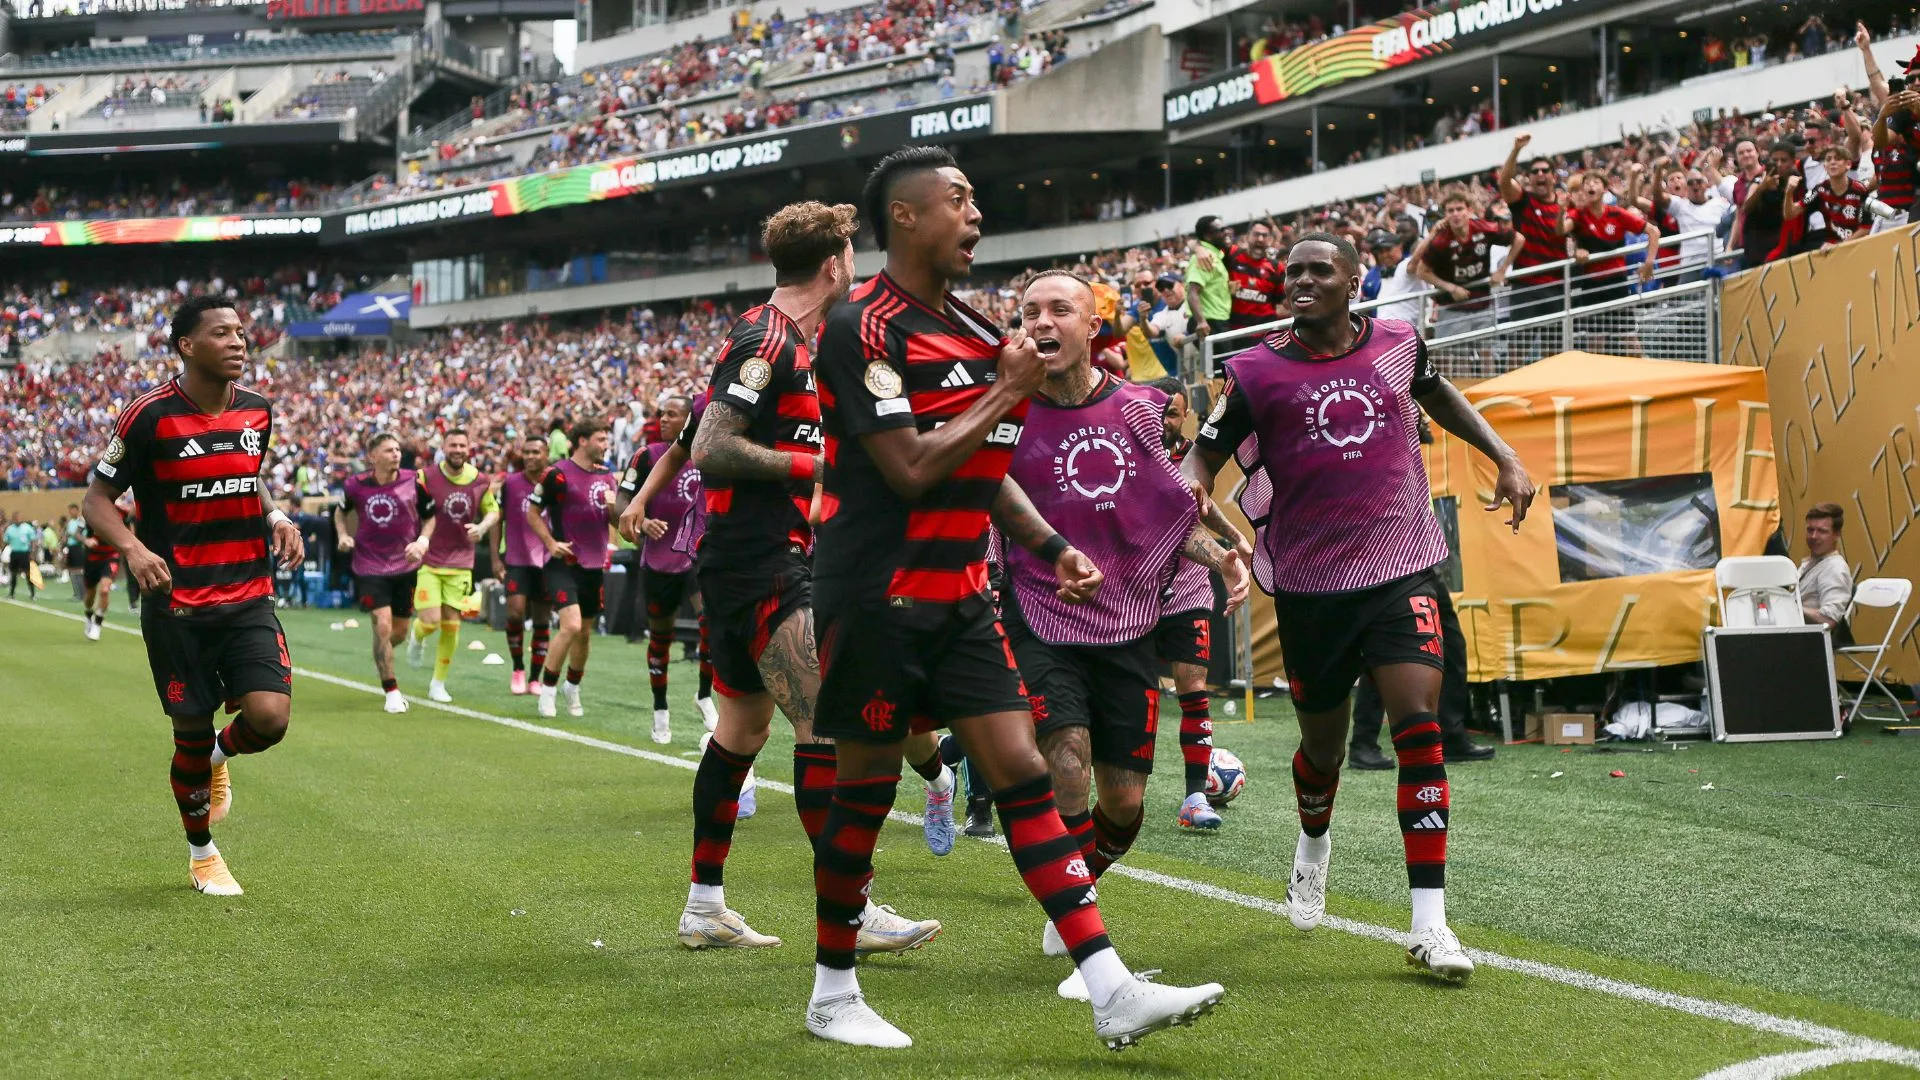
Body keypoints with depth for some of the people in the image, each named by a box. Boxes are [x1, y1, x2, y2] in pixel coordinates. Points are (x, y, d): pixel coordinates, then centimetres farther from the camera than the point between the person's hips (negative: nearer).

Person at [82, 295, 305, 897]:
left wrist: (277, 519, 2)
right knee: (192, 734, 4)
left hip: (249, 599, 4)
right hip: (177, 604, -3)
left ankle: (219, 757, 24)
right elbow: (97, 499, -5)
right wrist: (134, 548, -24)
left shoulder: (256, 412, 5)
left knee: (269, 717, -14)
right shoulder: (150, 417, -10)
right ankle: (201, 853, 30)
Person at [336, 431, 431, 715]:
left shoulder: (414, 482, -8)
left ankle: (381, 658, 47)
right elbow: (341, 510, 14)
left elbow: (430, 517, 5)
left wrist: (422, 540, -13)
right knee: (382, 626, -15)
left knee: (399, 632, 11)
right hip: (370, 567, -2)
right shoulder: (356, 485, -7)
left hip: (405, 566, 2)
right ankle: (391, 691, -3)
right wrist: (343, 535, -4)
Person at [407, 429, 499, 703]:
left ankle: (439, 683, 20)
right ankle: (417, 636, 27)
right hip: (428, 560, -3)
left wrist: (482, 527, -6)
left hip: (460, 564, 3)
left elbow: (493, 510, 15)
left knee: (451, 625, 4)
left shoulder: (480, 481, 0)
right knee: (431, 621, -12)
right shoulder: (426, 476, -10)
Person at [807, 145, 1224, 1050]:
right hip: (876, 594, -7)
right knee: (866, 787, 3)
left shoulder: (973, 330, 13)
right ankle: (833, 993, 20)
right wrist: (1008, 392, -12)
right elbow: (912, 468, -21)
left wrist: (1050, 546, 11)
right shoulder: (864, 328, -13)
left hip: (958, 597, 7)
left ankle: (1111, 992, -5)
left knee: (1022, 772, 0)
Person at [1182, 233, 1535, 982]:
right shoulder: (1257, 373, -4)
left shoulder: (1399, 345, 3)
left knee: (1418, 726, -16)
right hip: (1309, 584, 0)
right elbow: (1204, 455, 2)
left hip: (1402, 570, 0)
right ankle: (1313, 844, 50)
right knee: (1323, 744, 13)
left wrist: (1505, 458, 20)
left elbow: (1438, 396, 25)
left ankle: (1430, 923, -16)